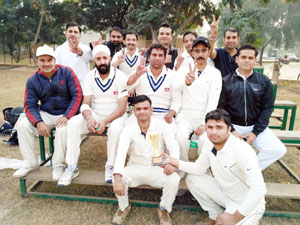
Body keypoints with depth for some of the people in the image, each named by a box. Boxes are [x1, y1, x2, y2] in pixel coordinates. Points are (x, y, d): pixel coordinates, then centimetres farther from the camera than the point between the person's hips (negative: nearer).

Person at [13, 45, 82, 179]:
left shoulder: (67, 73, -7)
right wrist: (38, 123, -19)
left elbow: (77, 95, -11)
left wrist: (66, 116, -21)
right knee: (22, 125, -14)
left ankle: (58, 165, -9)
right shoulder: (32, 81, 2)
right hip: (46, 114, 4)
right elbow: (30, 105, 0)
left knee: (63, 129, -34)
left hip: (66, 113, -4)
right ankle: (31, 163, 3)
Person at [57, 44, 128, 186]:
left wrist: (105, 122, -27)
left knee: (116, 128, -36)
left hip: (115, 115, -3)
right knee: (73, 123, -22)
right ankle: (72, 167, -14)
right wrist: (89, 118, -27)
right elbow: (85, 103, -4)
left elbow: (122, 107, -14)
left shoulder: (120, 77, -10)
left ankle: (110, 166, -16)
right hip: (95, 115, 3)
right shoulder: (90, 76, 0)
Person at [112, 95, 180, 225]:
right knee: (117, 178, -27)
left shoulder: (162, 126, -9)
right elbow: (121, 153, -23)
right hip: (135, 168, 1)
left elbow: (174, 147, -13)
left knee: (174, 180, -28)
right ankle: (124, 207, 7)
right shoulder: (128, 130, -10)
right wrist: (117, 178, -38)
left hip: (157, 169, 0)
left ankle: (164, 209, 4)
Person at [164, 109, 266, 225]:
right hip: (224, 192, 6)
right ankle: (215, 215, 15)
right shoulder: (209, 143, -10)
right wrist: (175, 162, -9)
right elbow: (199, 168, 4)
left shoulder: (242, 150, -31)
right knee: (192, 179, -1)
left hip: (248, 204, -6)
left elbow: (259, 188, -34)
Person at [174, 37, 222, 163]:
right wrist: (186, 81, -40)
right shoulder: (184, 70, 6)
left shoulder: (215, 73, 3)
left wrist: (204, 124, -18)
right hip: (185, 115, 1)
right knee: (181, 137, -26)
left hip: (205, 117, 0)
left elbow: (213, 101, -6)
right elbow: (176, 88, -16)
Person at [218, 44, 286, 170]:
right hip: (232, 125, -1)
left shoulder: (264, 82, 1)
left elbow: (267, 107, 1)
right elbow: (221, 107, -3)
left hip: (255, 126, 2)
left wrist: (255, 132, -8)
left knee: (278, 150, -17)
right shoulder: (226, 81, -2)